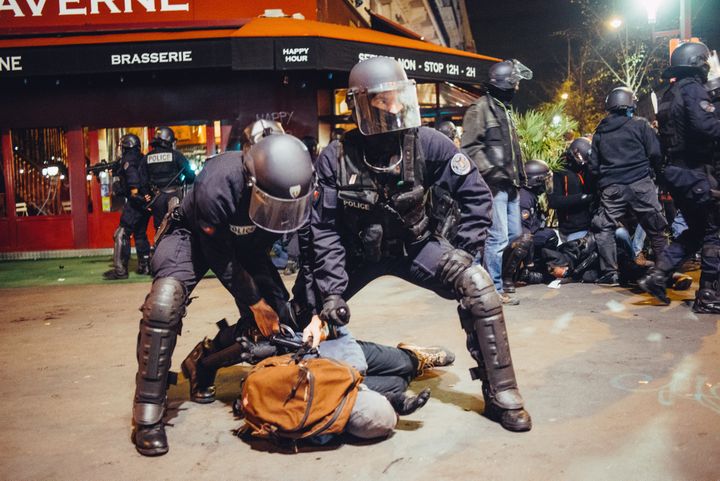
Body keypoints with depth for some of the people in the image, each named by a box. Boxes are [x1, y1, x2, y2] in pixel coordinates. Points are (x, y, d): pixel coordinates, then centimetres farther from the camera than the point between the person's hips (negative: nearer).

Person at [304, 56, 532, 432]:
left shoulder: (426, 143, -18)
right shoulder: (335, 159, -18)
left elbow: (476, 194, -10)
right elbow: (325, 230, -15)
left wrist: (464, 252, -15)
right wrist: (331, 294, -20)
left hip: (414, 246, 0)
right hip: (358, 254, 1)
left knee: (477, 285, -22)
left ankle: (500, 394, -8)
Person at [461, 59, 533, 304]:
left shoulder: (505, 108, 22)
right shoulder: (480, 108, -8)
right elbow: (470, 147, -16)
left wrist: (520, 174, 22)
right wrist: (490, 171, -21)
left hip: (510, 184, 10)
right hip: (494, 184, -10)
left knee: (515, 234, 14)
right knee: (498, 238, -8)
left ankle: (504, 275, 27)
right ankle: (495, 289, 1)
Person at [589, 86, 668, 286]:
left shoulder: (600, 131, 10)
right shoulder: (640, 124, 1)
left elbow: (594, 165, 10)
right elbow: (655, 154, -4)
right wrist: (650, 171, 15)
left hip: (611, 188, 2)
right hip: (640, 185, -2)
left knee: (604, 229, 10)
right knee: (656, 229, 8)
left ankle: (610, 273, 4)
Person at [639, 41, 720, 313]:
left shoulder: (669, 94, 18)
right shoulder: (692, 88, -10)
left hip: (675, 171, 9)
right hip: (693, 171, -9)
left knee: (696, 230, 17)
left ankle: (657, 275, 8)